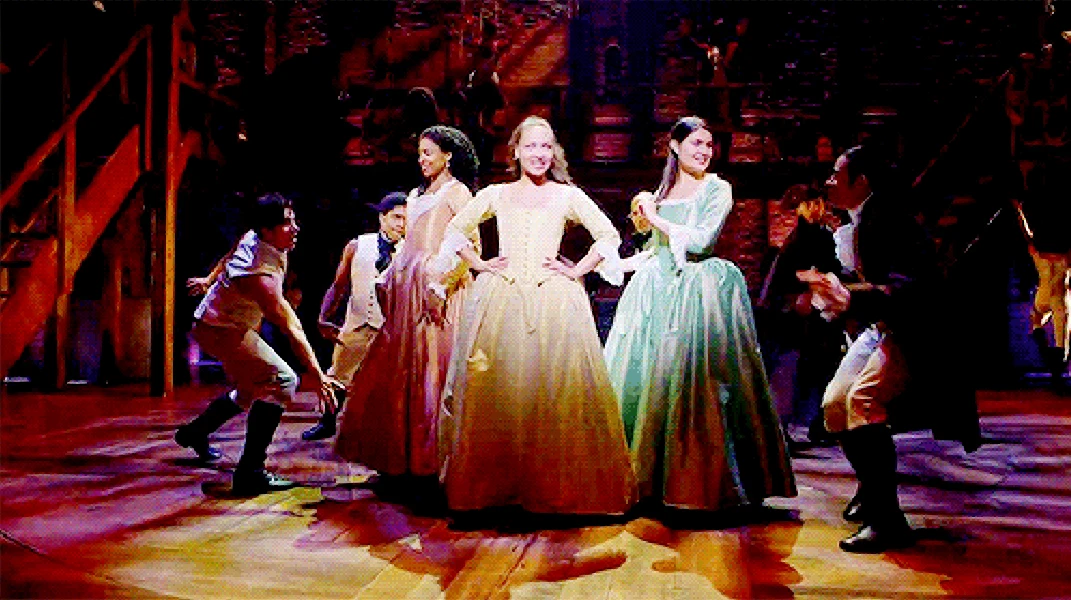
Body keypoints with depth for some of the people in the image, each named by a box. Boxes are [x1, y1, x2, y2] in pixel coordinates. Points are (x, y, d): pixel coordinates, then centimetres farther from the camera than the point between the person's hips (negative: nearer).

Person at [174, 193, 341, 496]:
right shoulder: (261, 273, -35)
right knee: (281, 381, -23)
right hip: (222, 331, -10)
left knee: (254, 388, 25)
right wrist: (318, 377, -34)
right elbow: (291, 329, -36)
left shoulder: (255, 238, -9)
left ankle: (195, 431, 42)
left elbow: (232, 255, 13)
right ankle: (250, 471, -22)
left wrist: (213, 278, 33)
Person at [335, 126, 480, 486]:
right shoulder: (416, 196, 22)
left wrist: (443, 287, -20)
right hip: (409, 289, 8)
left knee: (431, 372, -7)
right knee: (398, 372, 6)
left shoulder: (457, 192, 0)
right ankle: (402, 457, 13)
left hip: (438, 288, -7)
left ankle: (430, 460, -1)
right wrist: (388, 280, 10)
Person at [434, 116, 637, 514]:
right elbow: (454, 230, 19)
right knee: (497, 391, -2)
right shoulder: (496, 195, 12)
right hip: (501, 299, 1)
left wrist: (576, 271, 2)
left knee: (556, 389, -5)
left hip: (554, 301, -1)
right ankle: (495, 484, 10)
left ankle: (558, 488, 6)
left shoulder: (567, 196, 10)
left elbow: (609, 235, 9)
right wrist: (479, 264, 8)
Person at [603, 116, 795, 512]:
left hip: (699, 292, -5)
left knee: (689, 380, -12)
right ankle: (645, 476, 12)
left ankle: (696, 481, -2)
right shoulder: (663, 190, 18)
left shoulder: (717, 190, 1)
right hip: (657, 292, 6)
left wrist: (657, 219, -6)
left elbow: (700, 241, -12)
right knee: (643, 375, 1)